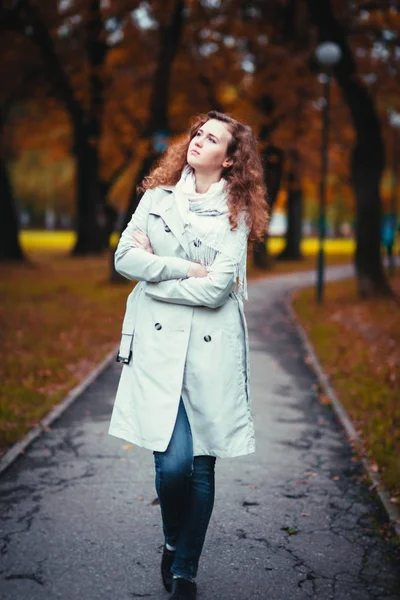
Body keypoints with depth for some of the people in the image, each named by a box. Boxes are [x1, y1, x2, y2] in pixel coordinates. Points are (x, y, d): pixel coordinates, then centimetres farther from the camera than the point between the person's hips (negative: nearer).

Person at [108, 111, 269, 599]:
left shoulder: (236, 213, 2)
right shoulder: (158, 196, 10)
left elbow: (217, 289, -9)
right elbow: (124, 258, 0)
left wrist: (155, 272, -3)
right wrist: (187, 269, -8)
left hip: (211, 349, 0)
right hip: (158, 342, 1)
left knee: (201, 466, 3)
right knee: (173, 462, -10)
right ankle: (172, 543, 21)